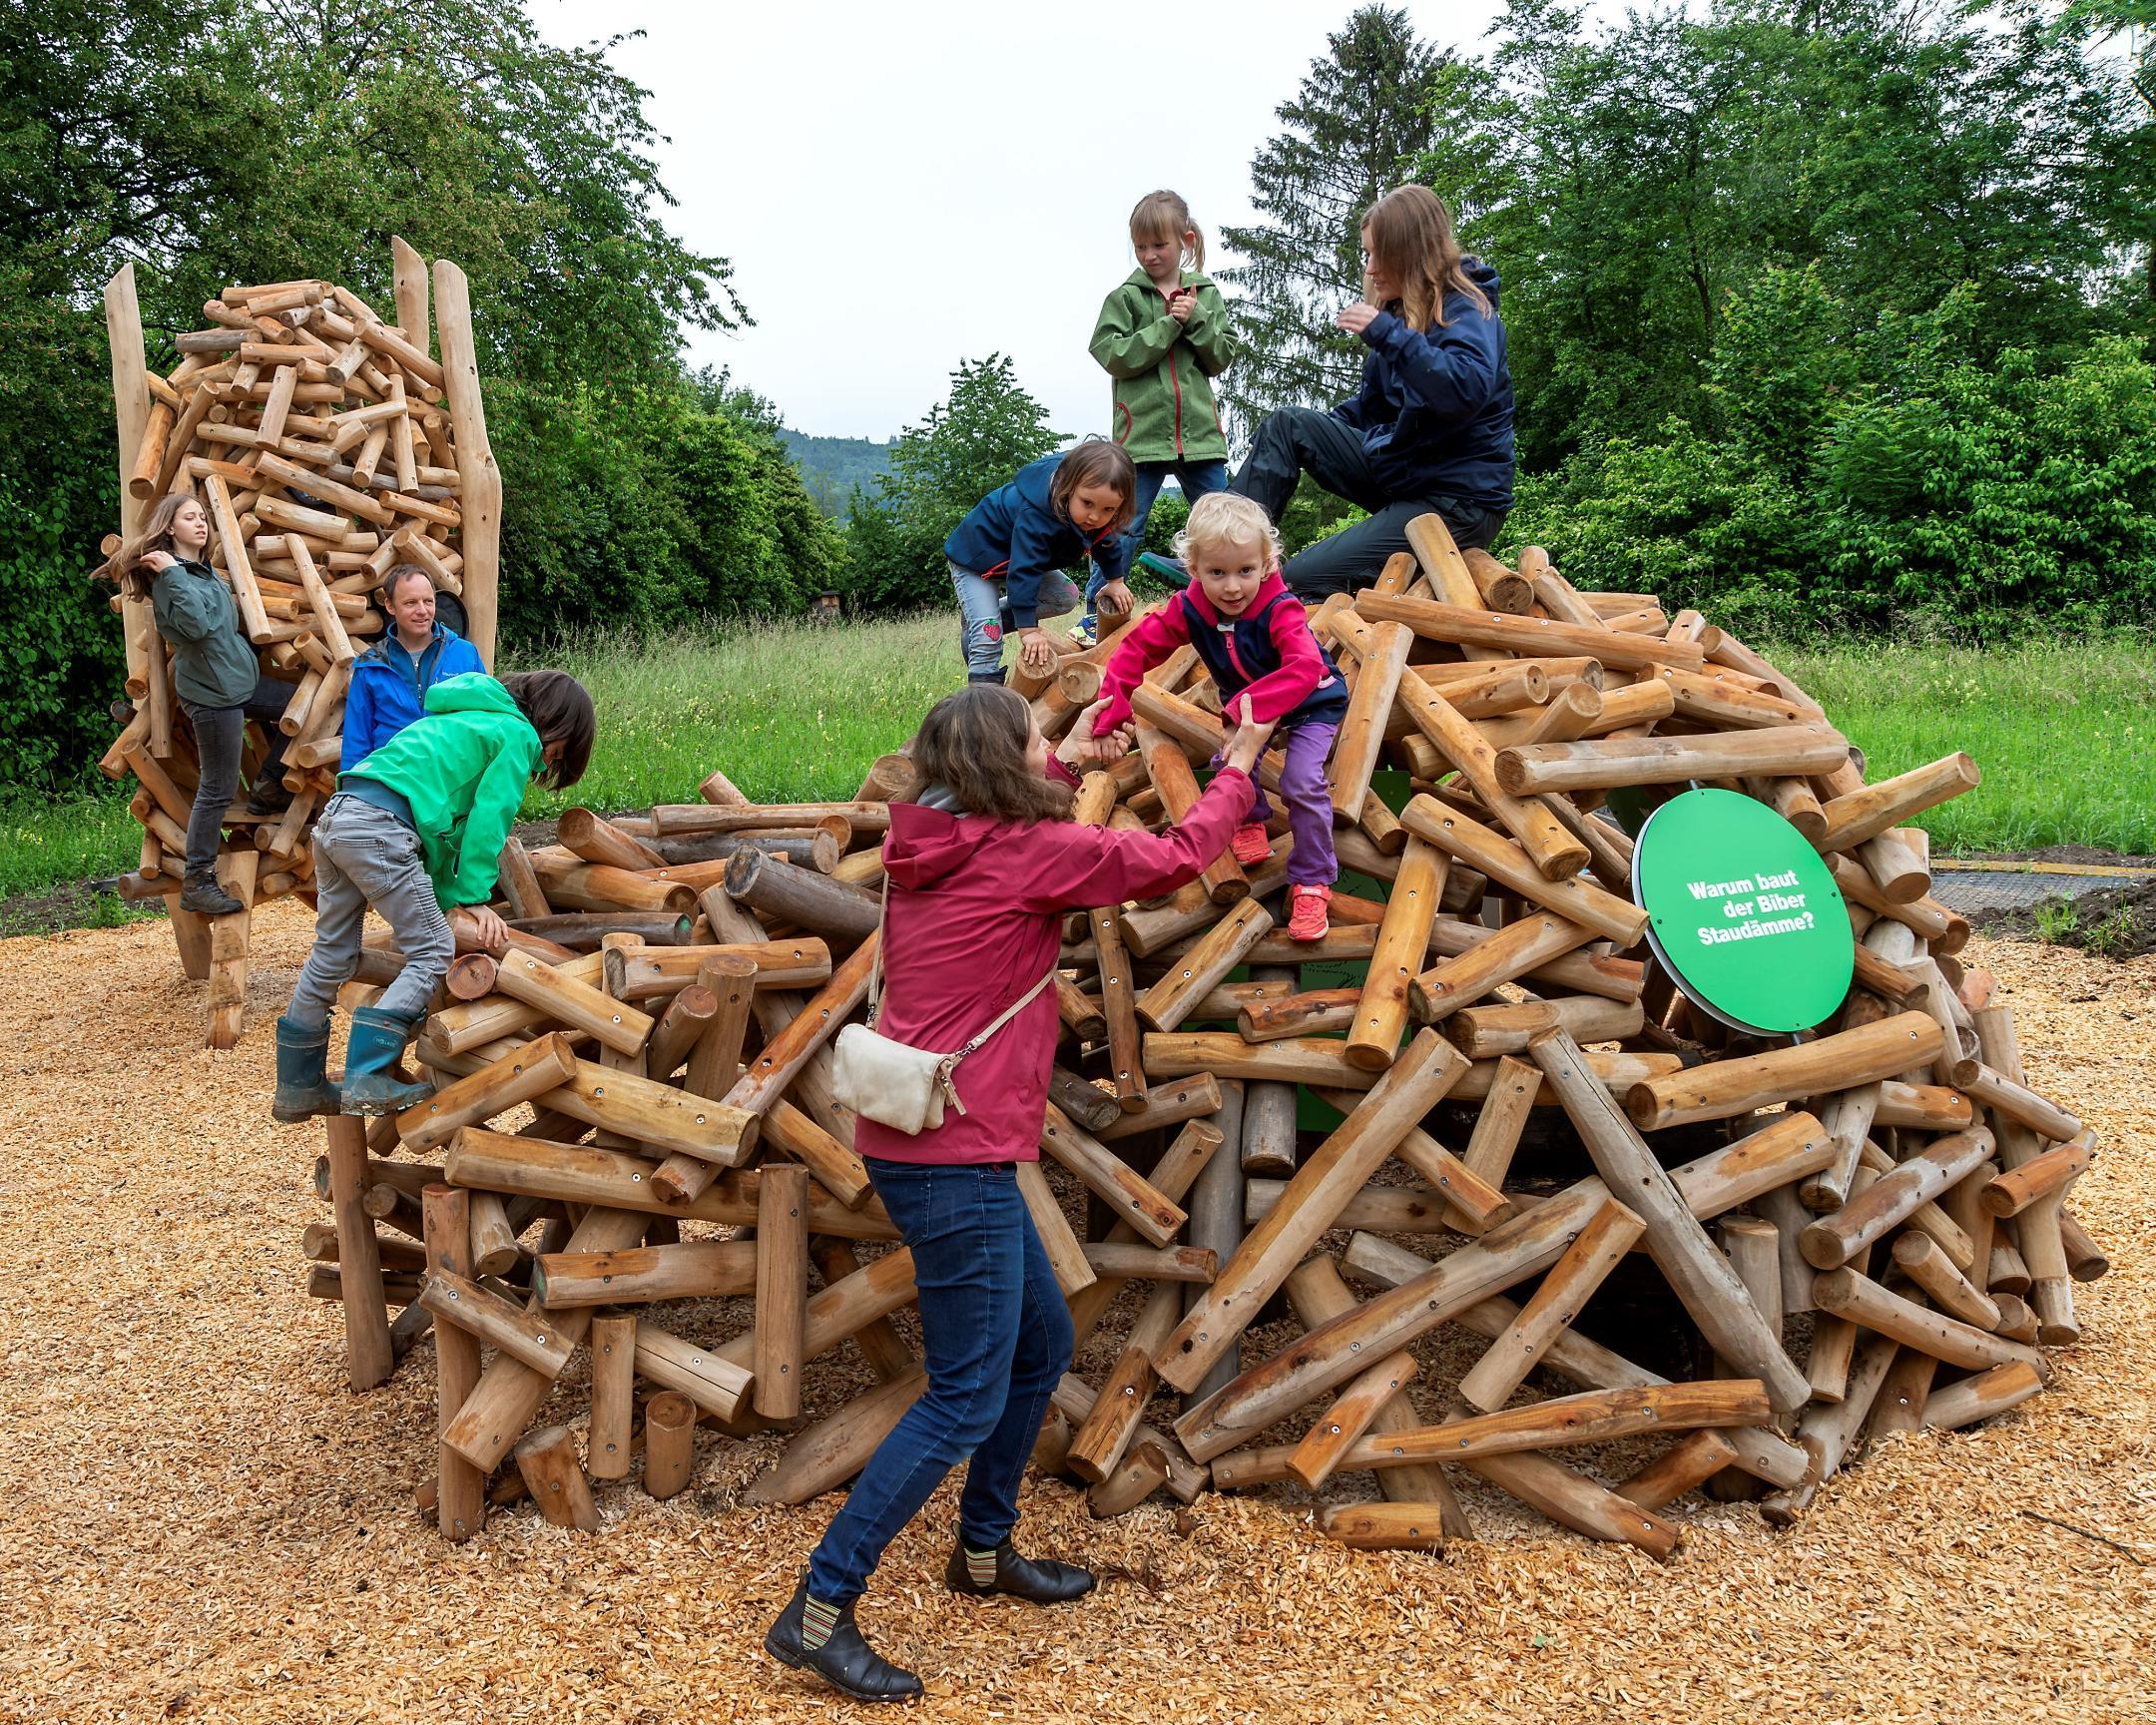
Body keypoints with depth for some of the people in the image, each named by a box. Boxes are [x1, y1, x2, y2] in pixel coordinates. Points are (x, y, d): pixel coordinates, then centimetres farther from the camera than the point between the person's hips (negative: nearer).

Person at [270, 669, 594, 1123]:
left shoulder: (467, 717, 31)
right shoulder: (517, 734, 4)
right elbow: (487, 821, -3)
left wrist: (446, 896, 22)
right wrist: (475, 897, 3)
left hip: (334, 818, 10)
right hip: (379, 828, -10)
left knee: (332, 956, 16)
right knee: (433, 953, -5)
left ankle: (298, 1087, 25)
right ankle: (367, 1080, -14)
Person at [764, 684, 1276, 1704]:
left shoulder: (932, 844, 8)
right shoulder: (1031, 852, -14)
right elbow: (1178, 857, -4)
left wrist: (1064, 764, 37)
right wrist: (1238, 767, 11)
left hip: (929, 1148, 10)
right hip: (954, 1159, -10)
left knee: (1042, 1344, 21)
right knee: (967, 1400, -3)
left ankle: (984, 1550, 36)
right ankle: (817, 1614, 3)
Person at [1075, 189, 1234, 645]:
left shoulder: (1207, 294, 10)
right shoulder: (1124, 297, 2)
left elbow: (1221, 358, 5)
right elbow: (1114, 355, -10)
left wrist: (1196, 319, -10)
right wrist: (1169, 325, -13)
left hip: (1200, 430, 3)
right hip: (1142, 430, -3)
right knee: (1126, 527, -1)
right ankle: (1094, 612, 7)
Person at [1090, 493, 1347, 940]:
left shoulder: (1279, 610, -35)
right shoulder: (1189, 609, -21)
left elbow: (1305, 668, -49)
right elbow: (1136, 647, -16)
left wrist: (1247, 709, -58)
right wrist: (1110, 713, -26)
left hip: (1312, 703, -5)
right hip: (1244, 702, 5)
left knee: (1302, 784, -19)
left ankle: (1311, 882, -2)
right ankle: (1252, 820, 20)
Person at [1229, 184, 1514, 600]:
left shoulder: (1467, 311, -15)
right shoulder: (1400, 309, 11)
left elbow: (1467, 389, -36)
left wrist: (1388, 333, -34)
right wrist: (1315, 430, 12)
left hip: (1457, 501, -9)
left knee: (1302, 581, -22)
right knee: (1285, 424, 2)